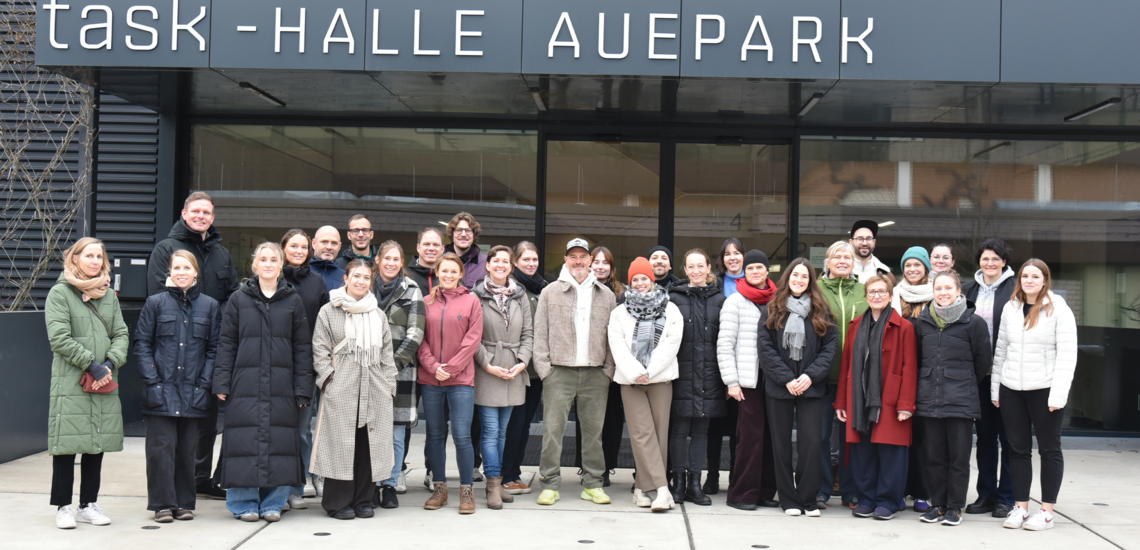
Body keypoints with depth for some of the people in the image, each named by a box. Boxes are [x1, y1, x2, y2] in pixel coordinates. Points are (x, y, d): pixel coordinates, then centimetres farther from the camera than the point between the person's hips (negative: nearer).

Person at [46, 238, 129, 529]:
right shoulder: (60, 293, -3)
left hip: (105, 383, 5)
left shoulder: (109, 295, 13)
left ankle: (89, 504, 17)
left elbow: (121, 334, 10)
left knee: (98, 443, 8)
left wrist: (111, 364, -8)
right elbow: (59, 338, -11)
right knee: (67, 443, -2)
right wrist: (92, 365, -14)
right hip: (70, 382, -5)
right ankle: (63, 507, 9)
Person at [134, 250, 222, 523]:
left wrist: (204, 384, -2)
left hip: (192, 393, 1)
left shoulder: (210, 306, 7)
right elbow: (141, 345, 2)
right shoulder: (155, 303, 3)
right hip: (161, 391, -1)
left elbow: (213, 349, 7)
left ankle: (184, 503, 17)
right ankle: (163, 504, 8)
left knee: (186, 449, 8)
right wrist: (152, 382, -7)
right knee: (161, 447, -1)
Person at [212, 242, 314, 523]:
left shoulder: (293, 301, 9)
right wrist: (222, 383, -2)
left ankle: (273, 503, 13)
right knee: (245, 442, -1)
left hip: (281, 386, 1)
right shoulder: (238, 300, 7)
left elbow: (302, 347, 7)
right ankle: (244, 503, 11)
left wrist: (302, 389, 1)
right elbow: (226, 344, 6)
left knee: (279, 442, 1)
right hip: (245, 384, -1)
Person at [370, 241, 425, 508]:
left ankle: (391, 484, 10)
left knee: (397, 432, 0)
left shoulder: (411, 292, 4)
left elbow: (415, 334, -3)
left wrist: (395, 363, -11)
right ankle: (373, 484, 9)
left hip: (401, 370, -2)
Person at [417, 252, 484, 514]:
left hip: (461, 379, -3)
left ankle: (466, 490, 5)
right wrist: (433, 366, -9)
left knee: (461, 436, -7)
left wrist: (451, 368, -9)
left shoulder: (471, 301, 3)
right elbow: (420, 339, 6)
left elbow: (473, 339, -2)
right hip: (430, 379, 3)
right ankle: (439, 488, 20)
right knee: (435, 435, 10)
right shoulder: (427, 302, 8)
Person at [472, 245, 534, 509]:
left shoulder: (520, 295, 10)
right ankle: (493, 486, -3)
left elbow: (528, 333, 9)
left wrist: (522, 361, -4)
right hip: (487, 371, -4)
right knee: (490, 430, -6)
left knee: (502, 430, 10)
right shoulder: (477, 296, -2)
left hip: (514, 372, 4)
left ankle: (497, 482, 16)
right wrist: (488, 365, -11)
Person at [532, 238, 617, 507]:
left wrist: (609, 369, 1)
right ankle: (550, 484, 7)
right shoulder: (550, 292, 6)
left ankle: (593, 483, 16)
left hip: (596, 373, 2)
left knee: (594, 430, 7)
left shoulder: (606, 295, 11)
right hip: (559, 372, -2)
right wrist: (543, 367, -4)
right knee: (552, 429, -2)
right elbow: (540, 333, 4)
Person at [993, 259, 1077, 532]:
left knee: (1049, 449, 5)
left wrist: (1058, 394, -15)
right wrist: (995, 388, 9)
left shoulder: (1059, 310, -5)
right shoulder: (1010, 308, 8)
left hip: (1045, 390, -4)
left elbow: (1067, 355, -8)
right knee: (1018, 448, 8)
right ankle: (1020, 507, 17)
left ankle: (1047, 511, 11)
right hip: (1011, 390, 4)